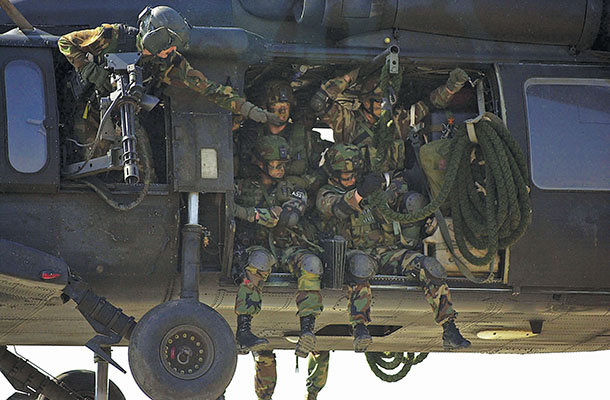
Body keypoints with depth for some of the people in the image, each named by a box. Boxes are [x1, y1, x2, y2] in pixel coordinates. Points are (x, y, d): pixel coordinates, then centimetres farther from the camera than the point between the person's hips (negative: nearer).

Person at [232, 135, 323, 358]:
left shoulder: (293, 187, 12)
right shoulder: (244, 188, 15)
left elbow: (288, 217, -8)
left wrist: (242, 211, -13)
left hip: (290, 247, 1)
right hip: (257, 245, -1)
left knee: (311, 263, -32)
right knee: (259, 260, -38)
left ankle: (307, 329, -39)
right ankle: (243, 329, -43)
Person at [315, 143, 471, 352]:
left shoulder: (377, 186, 20)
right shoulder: (326, 196, 6)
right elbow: (338, 207, -20)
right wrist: (360, 193, -39)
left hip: (390, 251, 4)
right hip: (357, 251, -4)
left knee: (431, 267, -20)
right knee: (361, 264, -41)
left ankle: (450, 332, -15)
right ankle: (359, 330, -47)